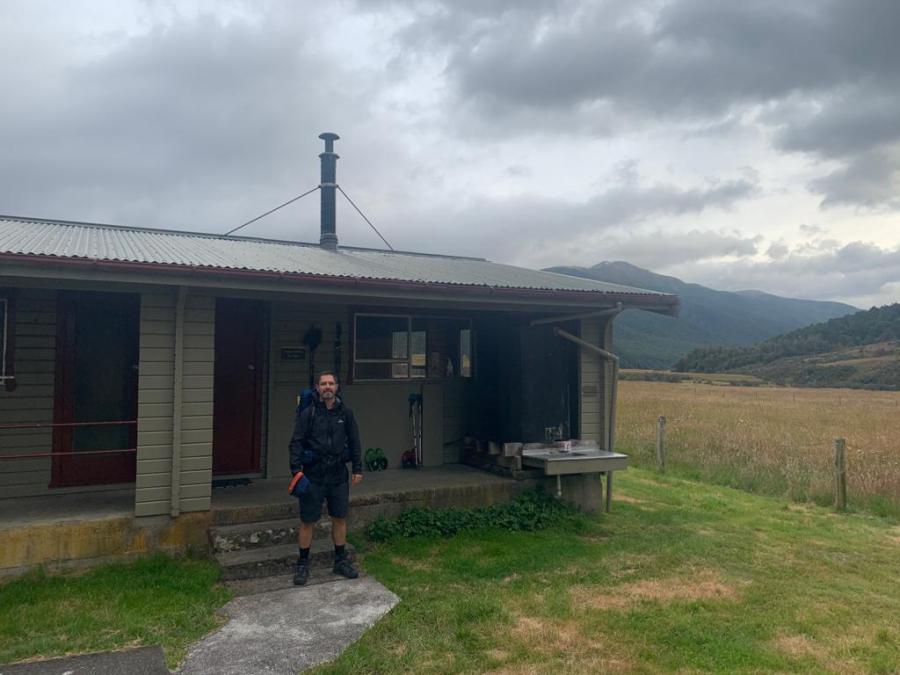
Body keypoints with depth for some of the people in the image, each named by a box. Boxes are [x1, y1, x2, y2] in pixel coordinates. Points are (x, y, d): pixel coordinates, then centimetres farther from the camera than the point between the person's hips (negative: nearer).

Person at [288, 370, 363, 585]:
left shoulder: (345, 413, 4)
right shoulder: (308, 414, -6)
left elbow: (354, 442, 9)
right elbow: (296, 443, -8)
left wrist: (358, 469, 6)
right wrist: (296, 471, -16)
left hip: (338, 475, 3)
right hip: (313, 475, -3)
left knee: (340, 519, 12)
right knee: (308, 522, 4)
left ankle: (341, 561, 27)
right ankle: (302, 564, 19)